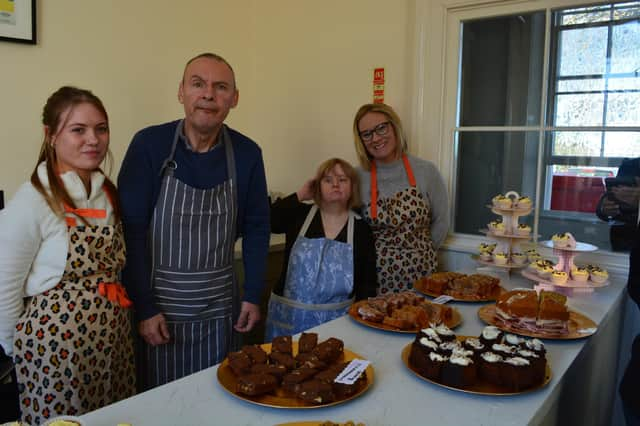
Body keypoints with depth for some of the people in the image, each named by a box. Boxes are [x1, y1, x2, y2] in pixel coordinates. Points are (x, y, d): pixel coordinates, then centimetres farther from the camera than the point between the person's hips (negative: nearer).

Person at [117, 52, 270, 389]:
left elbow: (257, 227, 5)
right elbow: (131, 231, -11)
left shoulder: (247, 153, -4)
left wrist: (252, 295, 2)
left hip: (220, 310, 3)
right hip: (159, 305, -2)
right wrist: (144, 308, -11)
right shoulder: (149, 144, -12)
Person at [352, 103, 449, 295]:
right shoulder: (357, 177, -4)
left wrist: (418, 254, 8)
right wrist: (380, 256, 2)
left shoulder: (426, 171, -2)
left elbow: (440, 221, 6)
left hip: (420, 274, 1)